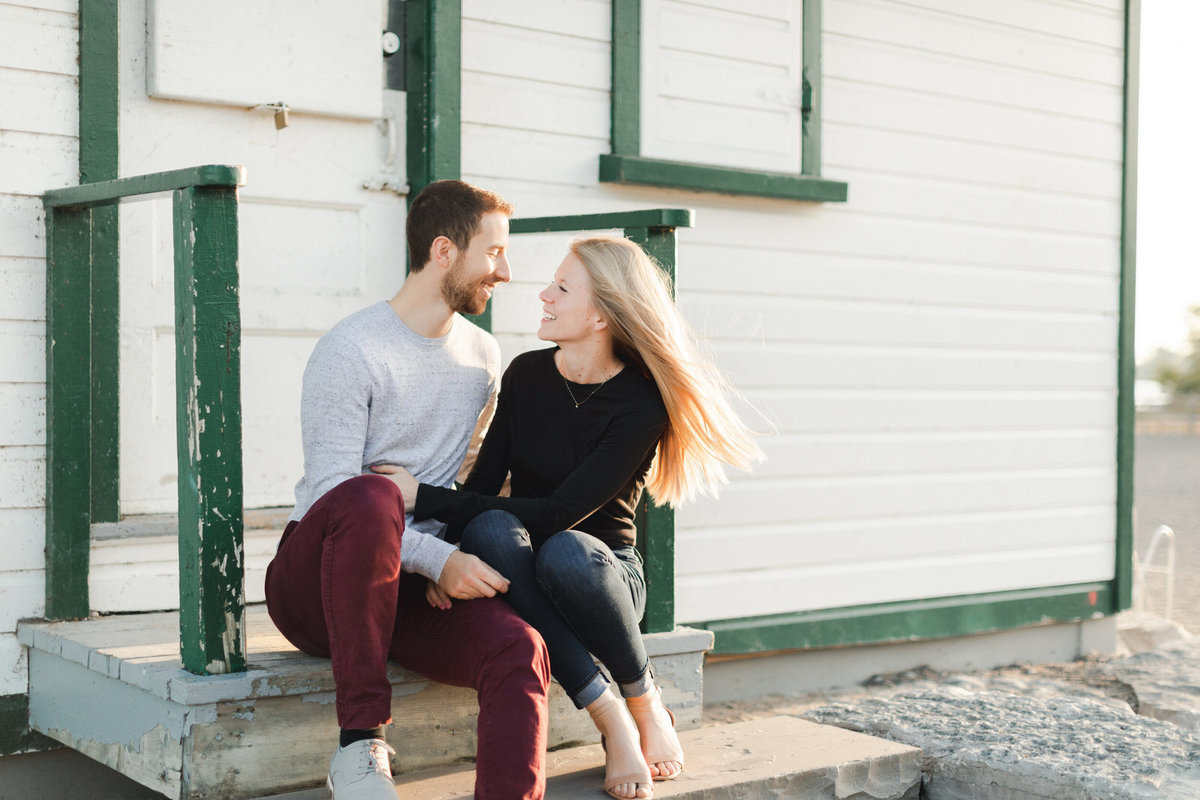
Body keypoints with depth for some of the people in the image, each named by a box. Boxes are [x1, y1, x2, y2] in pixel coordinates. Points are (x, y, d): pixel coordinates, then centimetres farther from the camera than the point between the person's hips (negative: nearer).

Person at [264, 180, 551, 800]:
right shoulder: (349, 351, -10)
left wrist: (464, 560, 3)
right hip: (314, 585, -5)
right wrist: (438, 558, -25)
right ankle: (360, 743, -31)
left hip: (417, 585, 5)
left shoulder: (484, 355, 13)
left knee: (517, 649, -27)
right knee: (371, 497, -40)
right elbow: (332, 493, -17)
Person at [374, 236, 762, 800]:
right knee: (489, 530, -32)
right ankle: (609, 720, -27)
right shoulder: (526, 375, 1)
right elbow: (484, 482, 2)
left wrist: (425, 498, -23)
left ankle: (646, 704, -10)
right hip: (522, 572, 3)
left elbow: (561, 513, -23)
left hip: (602, 569, -3)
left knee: (566, 551, -39)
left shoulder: (641, 404, -15)